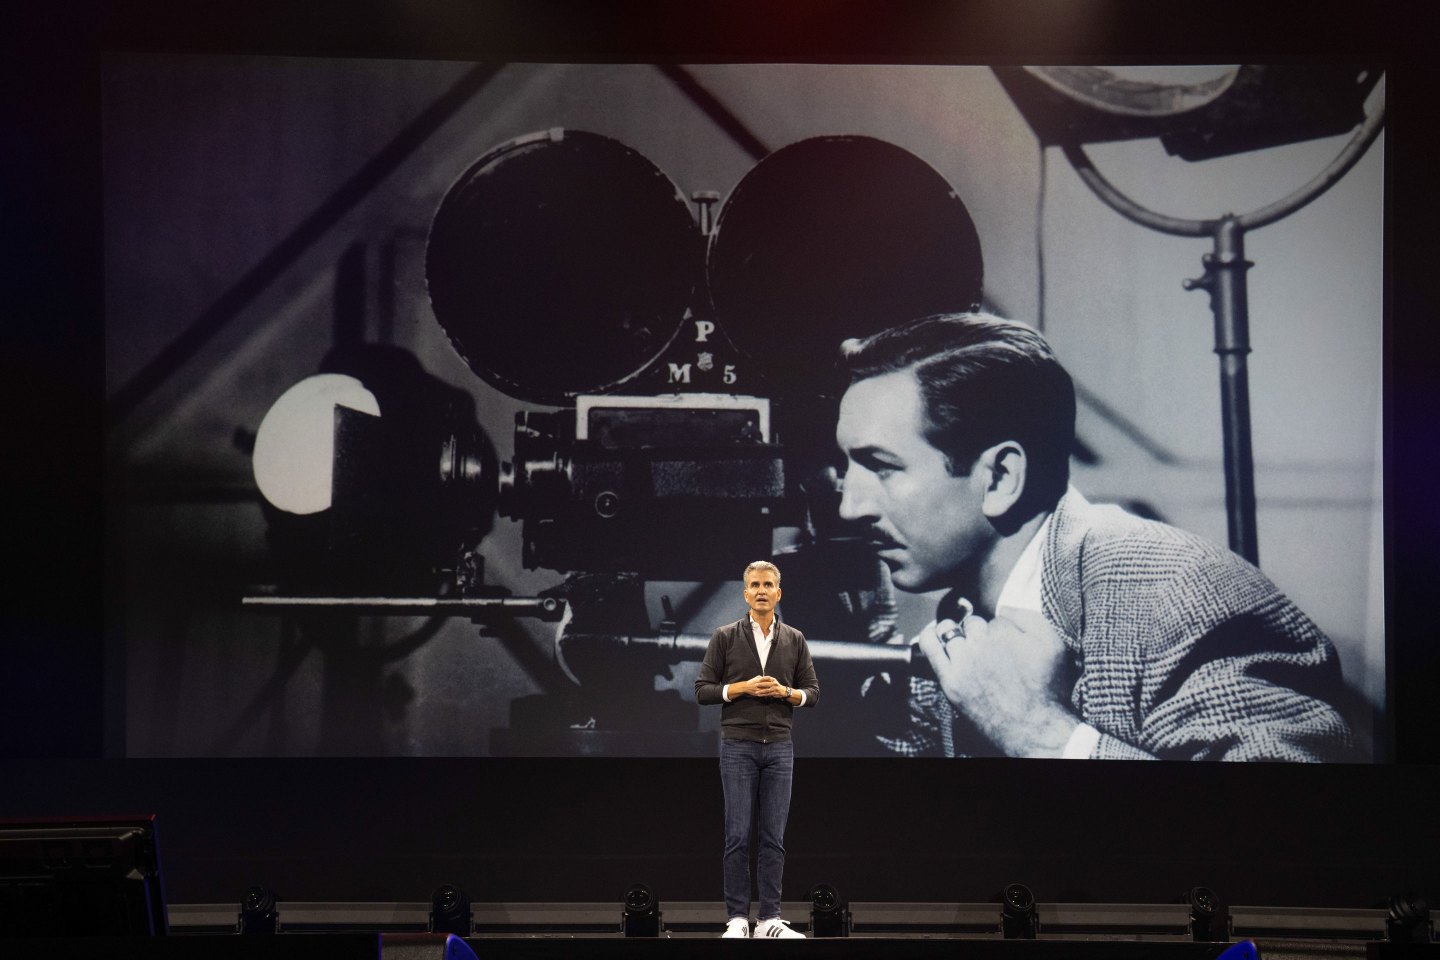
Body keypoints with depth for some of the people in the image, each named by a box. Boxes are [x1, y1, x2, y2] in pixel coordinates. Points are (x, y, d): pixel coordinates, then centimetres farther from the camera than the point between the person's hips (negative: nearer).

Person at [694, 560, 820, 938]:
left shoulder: (794, 640, 7)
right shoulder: (725, 637, 0)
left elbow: (812, 691, 9)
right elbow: (703, 690, -1)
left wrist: (785, 692, -11)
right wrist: (743, 687, -14)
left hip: (779, 747, 2)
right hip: (738, 746, -2)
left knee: (774, 837, 3)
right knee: (738, 836, -2)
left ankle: (770, 919, 7)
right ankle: (737, 918, 4)